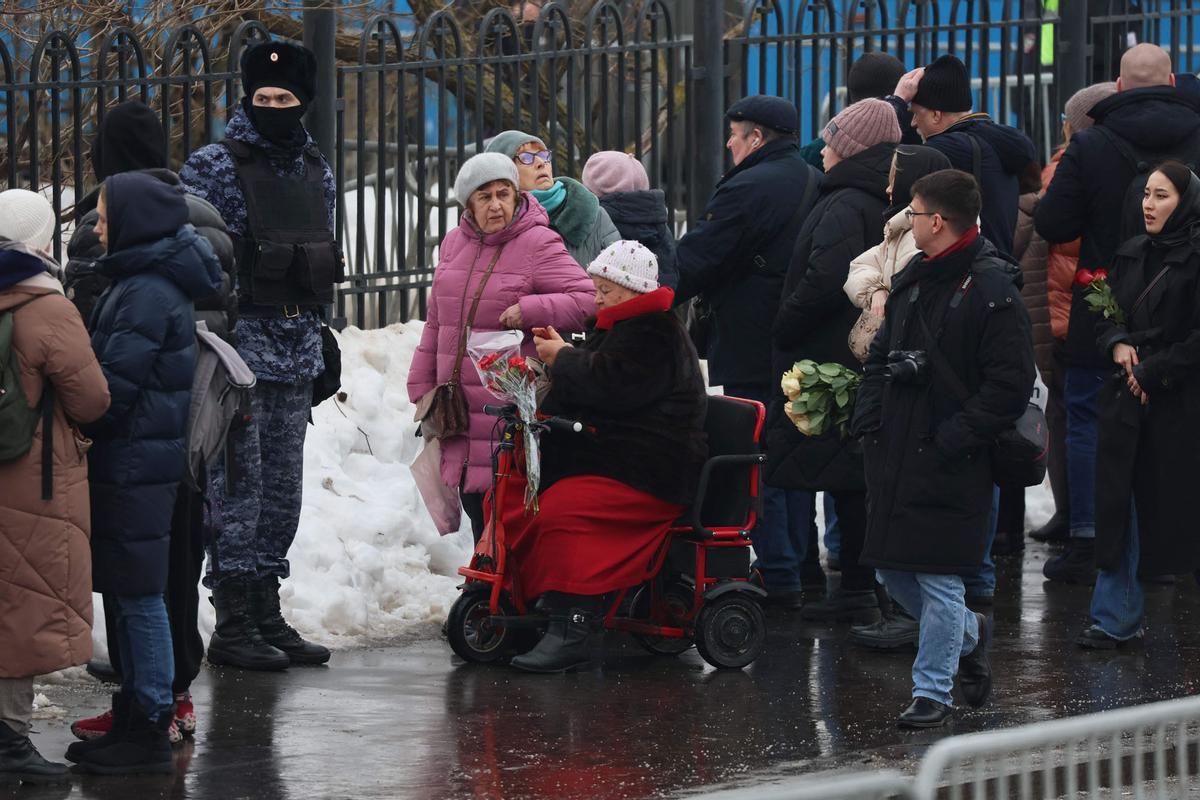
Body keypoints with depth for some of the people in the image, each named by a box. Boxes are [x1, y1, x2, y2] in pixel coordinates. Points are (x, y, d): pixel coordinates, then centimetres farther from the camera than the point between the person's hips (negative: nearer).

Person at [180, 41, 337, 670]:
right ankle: (233, 624, -3)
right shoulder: (214, 167, -7)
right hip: (239, 345, -7)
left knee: (282, 484, 11)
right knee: (236, 481, -6)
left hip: (296, 350, 7)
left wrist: (321, 336, 21)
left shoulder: (316, 171, 13)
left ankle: (266, 613, 19)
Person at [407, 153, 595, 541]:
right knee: (475, 508, 9)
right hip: (458, 405, 6)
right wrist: (422, 386, 18)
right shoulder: (454, 244, 13)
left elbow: (588, 301, -12)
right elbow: (436, 322, 21)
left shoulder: (538, 245, -7)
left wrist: (531, 310, -22)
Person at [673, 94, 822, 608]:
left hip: (749, 351, -9)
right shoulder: (815, 185, 12)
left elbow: (693, 262, -15)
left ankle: (778, 575, -5)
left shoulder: (747, 190, -16)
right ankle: (801, 563, 23)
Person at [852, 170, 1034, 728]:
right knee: (893, 573, 13)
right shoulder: (911, 282, 13)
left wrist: (952, 440, -18)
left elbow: (1010, 386, -16)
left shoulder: (993, 290, -13)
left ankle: (932, 692, 8)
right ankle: (969, 633, 35)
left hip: (951, 465, -8)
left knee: (939, 582, -3)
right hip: (895, 454, 8)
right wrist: (868, 425, 7)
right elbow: (880, 359, 21)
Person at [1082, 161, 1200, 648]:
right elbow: (1106, 316, 17)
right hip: (1127, 401, 6)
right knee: (1118, 503, 1)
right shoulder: (1131, 256, 12)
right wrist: (1117, 345, -3)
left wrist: (1153, 371, -13)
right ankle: (1116, 618, 4)